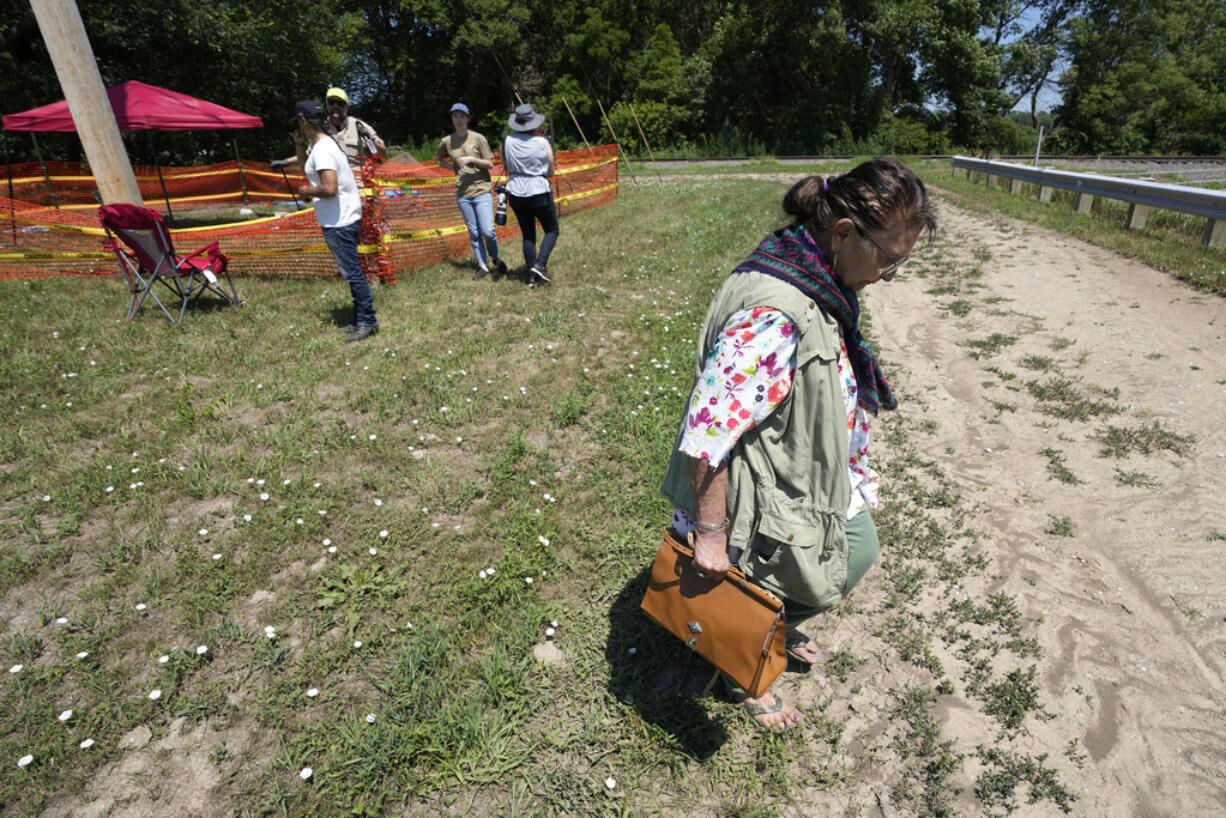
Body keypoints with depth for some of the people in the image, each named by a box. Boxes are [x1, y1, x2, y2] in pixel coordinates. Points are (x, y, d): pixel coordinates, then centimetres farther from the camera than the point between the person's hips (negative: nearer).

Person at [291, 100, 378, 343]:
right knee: (352, 272, 13)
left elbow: (330, 188, -26)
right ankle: (361, 320, 20)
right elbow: (307, 170, 30)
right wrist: (299, 146, 19)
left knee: (352, 272, -6)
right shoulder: (322, 145, 16)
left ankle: (367, 322, -1)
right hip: (342, 220, 11)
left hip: (339, 223, -11)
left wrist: (307, 191, -9)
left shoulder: (322, 149, -16)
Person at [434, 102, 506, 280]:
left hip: (481, 191, -3)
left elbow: (490, 164, 0)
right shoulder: (447, 141, 8)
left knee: (487, 231, -10)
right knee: (473, 233, 5)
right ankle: (483, 266, 14)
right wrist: (453, 168, 8)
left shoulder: (478, 138, -1)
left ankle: (495, 259, 16)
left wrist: (471, 159, -15)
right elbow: (438, 158, 25)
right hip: (462, 194, 3)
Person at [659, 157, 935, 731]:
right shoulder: (772, 316, -36)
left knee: (858, 550, 28)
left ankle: (778, 628, 53)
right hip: (771, 500, -9)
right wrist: (711, 533, -24)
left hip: (817, 477, 10)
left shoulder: (820, 284, -3)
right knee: (766, 594, 16)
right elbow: (707, 433, -35)